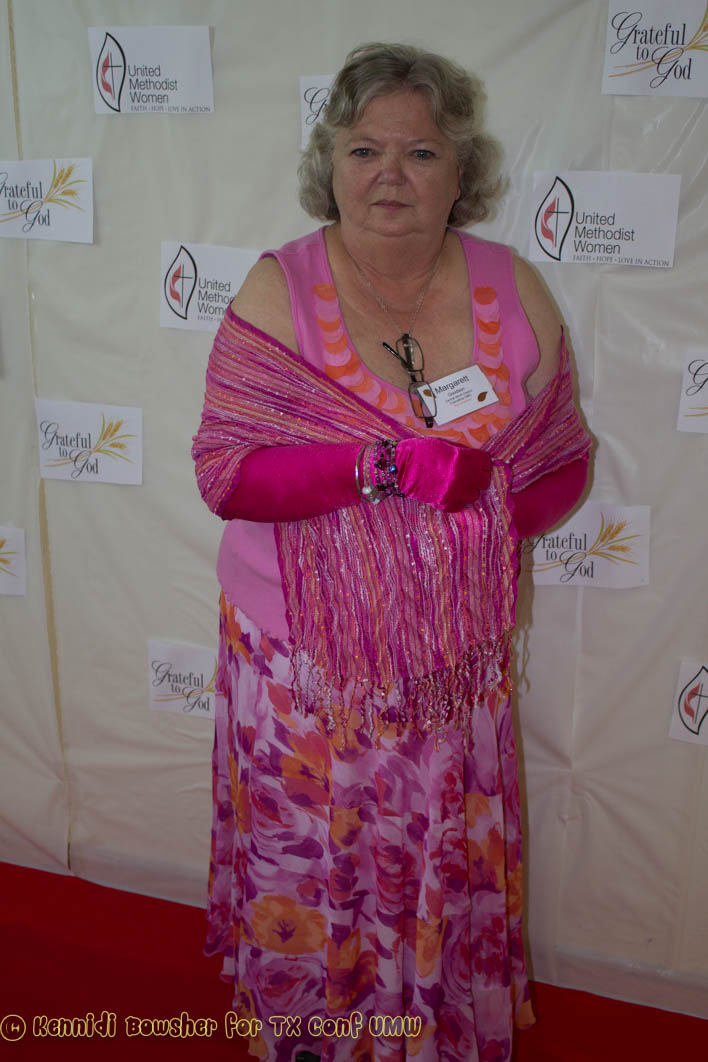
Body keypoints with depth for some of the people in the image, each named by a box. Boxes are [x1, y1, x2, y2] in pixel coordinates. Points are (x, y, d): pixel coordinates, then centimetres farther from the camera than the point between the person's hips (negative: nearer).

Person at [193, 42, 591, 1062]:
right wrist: (387, 466, -25)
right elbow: (224, 471, -14)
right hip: (303, 651, -1)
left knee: (444, 866, 15)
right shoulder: (277, 290, -7)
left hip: (454, 655, 2)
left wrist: (480, 514, -14)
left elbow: (563, 457, 5)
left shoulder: (513, 293, -1)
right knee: (307, 864, 14)